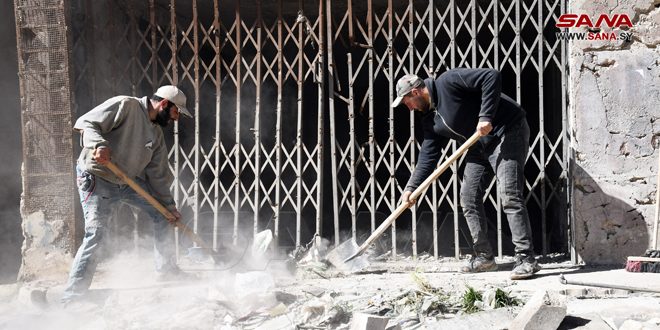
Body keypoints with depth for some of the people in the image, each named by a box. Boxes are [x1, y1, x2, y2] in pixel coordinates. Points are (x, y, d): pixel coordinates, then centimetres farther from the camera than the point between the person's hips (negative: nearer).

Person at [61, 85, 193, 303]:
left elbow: (158, 175, 13)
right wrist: (99, 145, -36)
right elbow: (86, 123, -18)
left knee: (162, 214, 10)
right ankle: (72, 295, -12)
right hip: (96, 179, -8)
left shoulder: (156, 134, 10)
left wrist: (169, 205, 9)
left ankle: (167, 271, 23)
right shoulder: (125, 106, -14)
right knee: (96, 233, -17)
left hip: (129, 181, 8)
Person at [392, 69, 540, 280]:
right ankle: (484, 257, 15)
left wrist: (486, 116, -29)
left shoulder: (448, 82, -17)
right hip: (480, 146, 10)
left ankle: (526, 260, -15)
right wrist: (411, 187, 5)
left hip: (507, 131, -10)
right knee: (469, 198, 6)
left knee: (510, 196, -17)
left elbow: (492, 77, -24)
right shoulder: (430, 120, 8)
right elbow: (428, 156, 11)